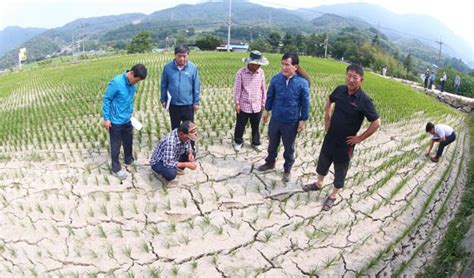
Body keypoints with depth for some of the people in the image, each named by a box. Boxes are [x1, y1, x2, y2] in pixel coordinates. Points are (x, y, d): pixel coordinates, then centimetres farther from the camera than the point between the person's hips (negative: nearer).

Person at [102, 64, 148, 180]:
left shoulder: (133, 84, -2)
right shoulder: (116, 82, -24)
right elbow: (106, 99, -17)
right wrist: (106, 118, -15)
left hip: (127, 119, 7)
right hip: (115, 121, -7)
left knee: (129, 141, 22)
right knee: (116, 145, 7)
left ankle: (129, 160, 44)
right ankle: (116, 169, 22)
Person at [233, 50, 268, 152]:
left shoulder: (261, 72, -3)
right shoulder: (241, 72, -13)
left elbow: (263, 88, 5)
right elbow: (237, 89, -8)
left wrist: (263, 102, 8)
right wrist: (237, 103, -7)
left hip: (257, 106, 2)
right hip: (244, 105, -2)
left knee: (256, 126, 15)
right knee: (240, 125, 12)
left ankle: (256, 143, 33)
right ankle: (238, 142, 32)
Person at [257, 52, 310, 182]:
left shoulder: (302, 82, -18)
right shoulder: (276, 78, -10)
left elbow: (305, 102, -8)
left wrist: (303, 120, -5)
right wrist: (266, 110, 12)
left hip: (291, 122, -3)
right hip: (275, 119, 3)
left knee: (289, 148, 15)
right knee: (272, 143, 22)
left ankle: (287, 170, 36)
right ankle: (270, 162, 47)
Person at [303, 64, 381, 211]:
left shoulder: (364, 100, -22)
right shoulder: (340, 89, -8)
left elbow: (376, 123, -18)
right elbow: (329, 101, 15)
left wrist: (360, 138, -15)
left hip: (345, 142, -5)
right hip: (330, 136, 5)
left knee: (340, 170, 12)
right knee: (323, 160, 23)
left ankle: (333, 196, 31)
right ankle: (319, 183, 48)